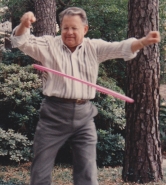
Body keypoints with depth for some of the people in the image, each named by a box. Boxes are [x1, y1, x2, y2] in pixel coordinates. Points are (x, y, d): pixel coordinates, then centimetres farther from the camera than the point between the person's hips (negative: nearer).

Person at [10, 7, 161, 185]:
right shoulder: (49, 45, 3)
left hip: (84, 115, 2)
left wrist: (144, 41, -19)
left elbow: (122, 48, -1)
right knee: (41, 170, 6)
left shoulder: (94, 48, 8)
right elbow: (21, 42, -6)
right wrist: (24, 25, -28)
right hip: (54, 113, -2)